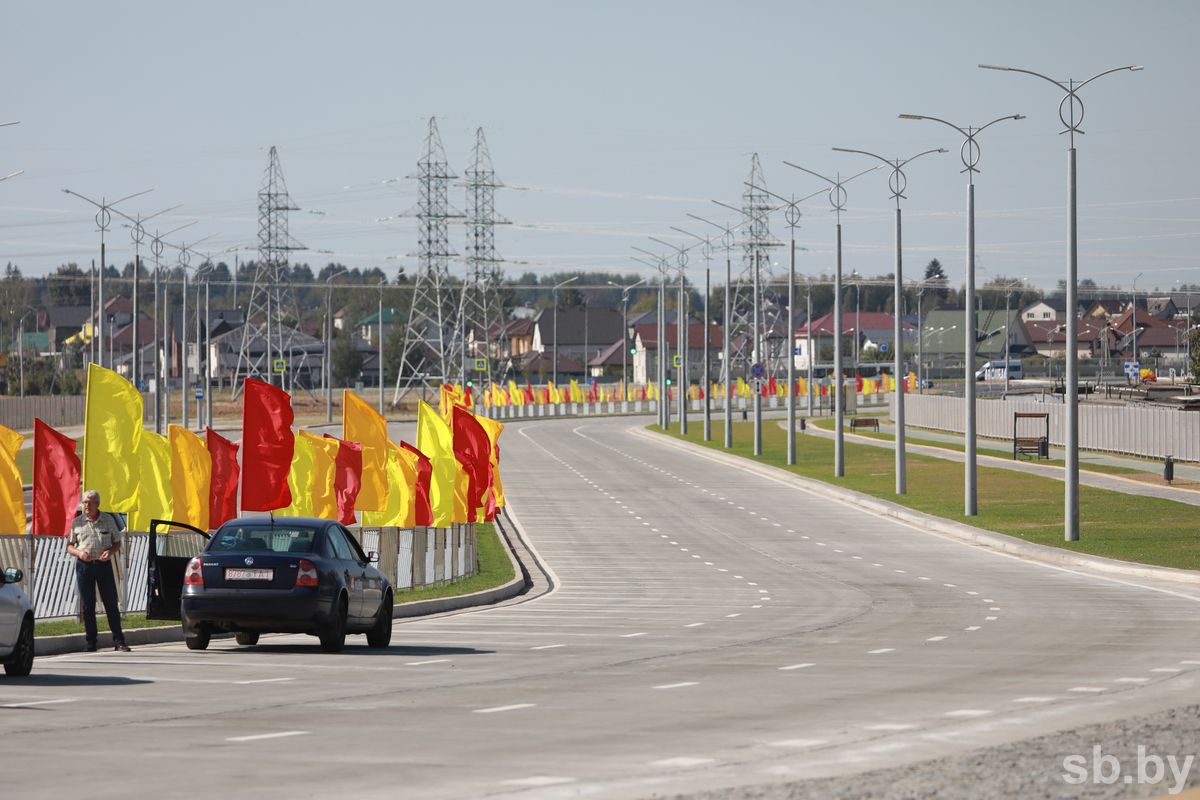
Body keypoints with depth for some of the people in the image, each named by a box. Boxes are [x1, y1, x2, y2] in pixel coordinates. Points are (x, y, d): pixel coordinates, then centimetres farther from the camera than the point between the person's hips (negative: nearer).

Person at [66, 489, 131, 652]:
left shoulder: (108, 520, 6)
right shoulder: (77, 522, 5)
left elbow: (117, 543, 12)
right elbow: (69, 546, 9)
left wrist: (111, 552, -10)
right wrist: (78, 552, -12)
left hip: (104, 564, 0)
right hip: (84, 566, 0)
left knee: (111, 603, -3)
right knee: (88, 606, 2)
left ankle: (118, 641, 0)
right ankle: (91, 643, 6)